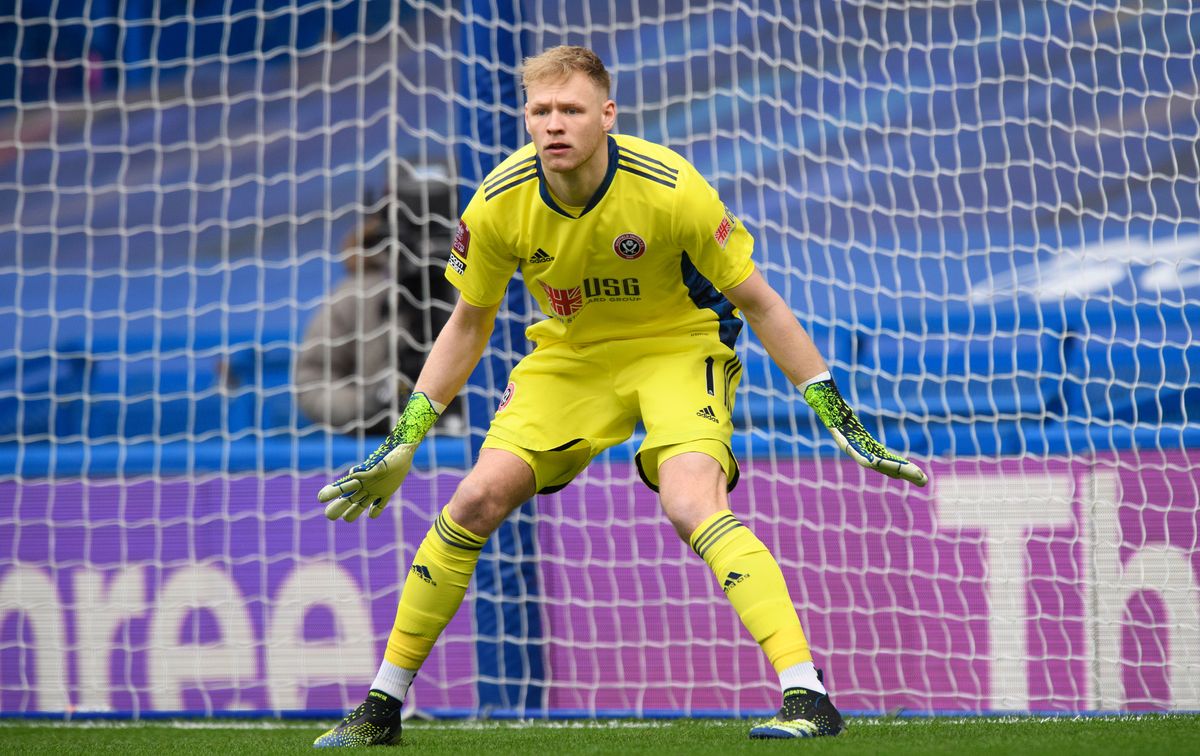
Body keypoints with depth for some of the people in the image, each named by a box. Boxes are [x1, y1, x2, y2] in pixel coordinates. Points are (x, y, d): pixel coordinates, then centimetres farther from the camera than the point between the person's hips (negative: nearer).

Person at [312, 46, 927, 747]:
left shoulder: (668, 189, -27)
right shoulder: (499, 204, -17)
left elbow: (759, 302, -15)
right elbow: (468, 325, 1)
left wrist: (836, 413, -16)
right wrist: (405, 439, -1)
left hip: (680, 349, -4)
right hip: (568, 355, 4)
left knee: (692, 507, -29)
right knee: (478, 499, -10)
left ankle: (809, 697, -32)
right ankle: (382, 707, 4)